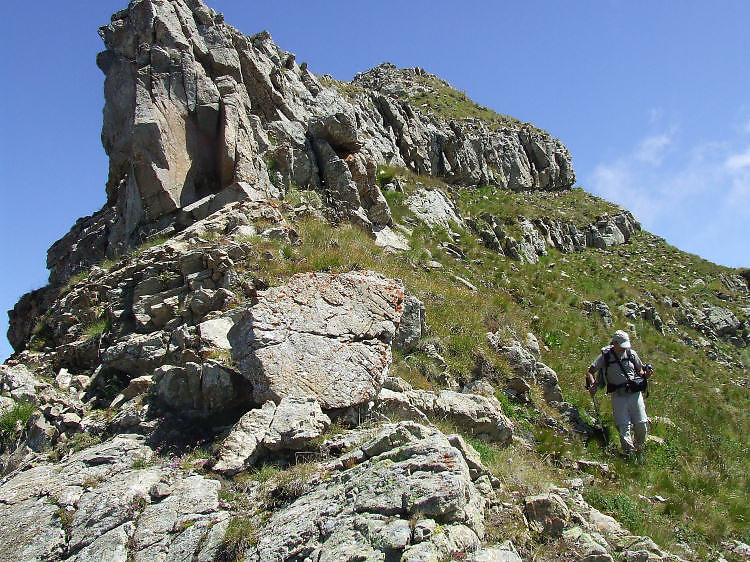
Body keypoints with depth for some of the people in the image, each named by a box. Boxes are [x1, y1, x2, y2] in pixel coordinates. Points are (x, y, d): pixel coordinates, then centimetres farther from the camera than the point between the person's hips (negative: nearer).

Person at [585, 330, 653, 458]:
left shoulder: (632, 354, 7)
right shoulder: (605, 356, 0)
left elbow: (640, 371, 19)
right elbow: (590, 372, 3)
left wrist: (646, 374, -4)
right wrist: (593, 384, -15)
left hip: (635, 393, 2)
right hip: (618, 395, -2)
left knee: (642, 424, 0)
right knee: (624, 426, -10)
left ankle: (640, 450, 23)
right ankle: (629, 453, -3)